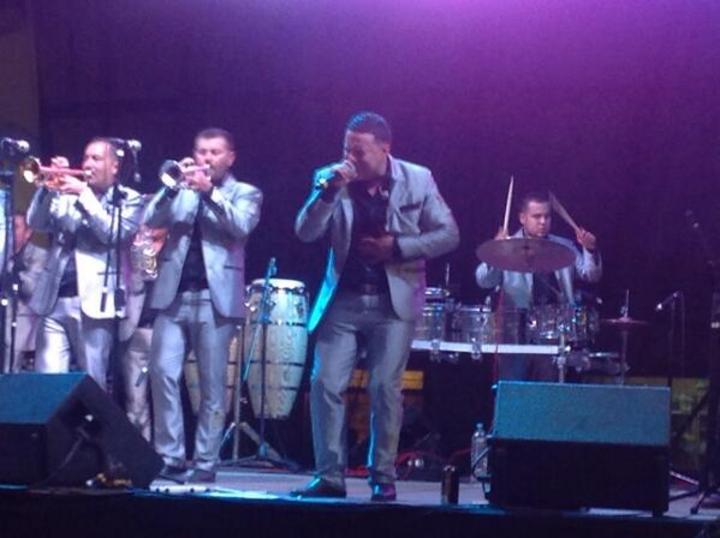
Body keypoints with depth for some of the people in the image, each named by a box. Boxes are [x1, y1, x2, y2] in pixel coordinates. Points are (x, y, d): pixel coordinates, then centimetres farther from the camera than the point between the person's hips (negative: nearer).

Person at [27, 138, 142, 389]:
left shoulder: (129, 200, 6)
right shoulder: (67, 194, 18)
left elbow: (113, 234, -10)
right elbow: (36, 223, 8)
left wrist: (84, 194, -14)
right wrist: (48, 187, -7)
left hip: (92, 301, -4)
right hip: (54, 299, 4)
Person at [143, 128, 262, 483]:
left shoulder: (245, 193, 9)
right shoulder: (179, 190, 16)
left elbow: (242, 226, -11)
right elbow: (151, 220, 1)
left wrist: (210, 192, -21)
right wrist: (175, 187, -13)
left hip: (216, 297, -2)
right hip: (173, 294, 2)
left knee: (212, 384, -1)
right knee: (163, 374, -6)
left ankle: (205, 462, 3)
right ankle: (170, 457, 1)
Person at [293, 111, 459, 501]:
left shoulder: (418, 179, -2)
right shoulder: (332, 179, 0)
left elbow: (448, 234, -2)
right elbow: (305, 233, -8)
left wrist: (397, 246, -13)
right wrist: (329, 191, -21)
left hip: (393, 301, -2)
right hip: (343, 300, 2)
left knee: (385, 389, -4)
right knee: (325, 384, -5)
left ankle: (383, 478, 7)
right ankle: (329, 476, 2)